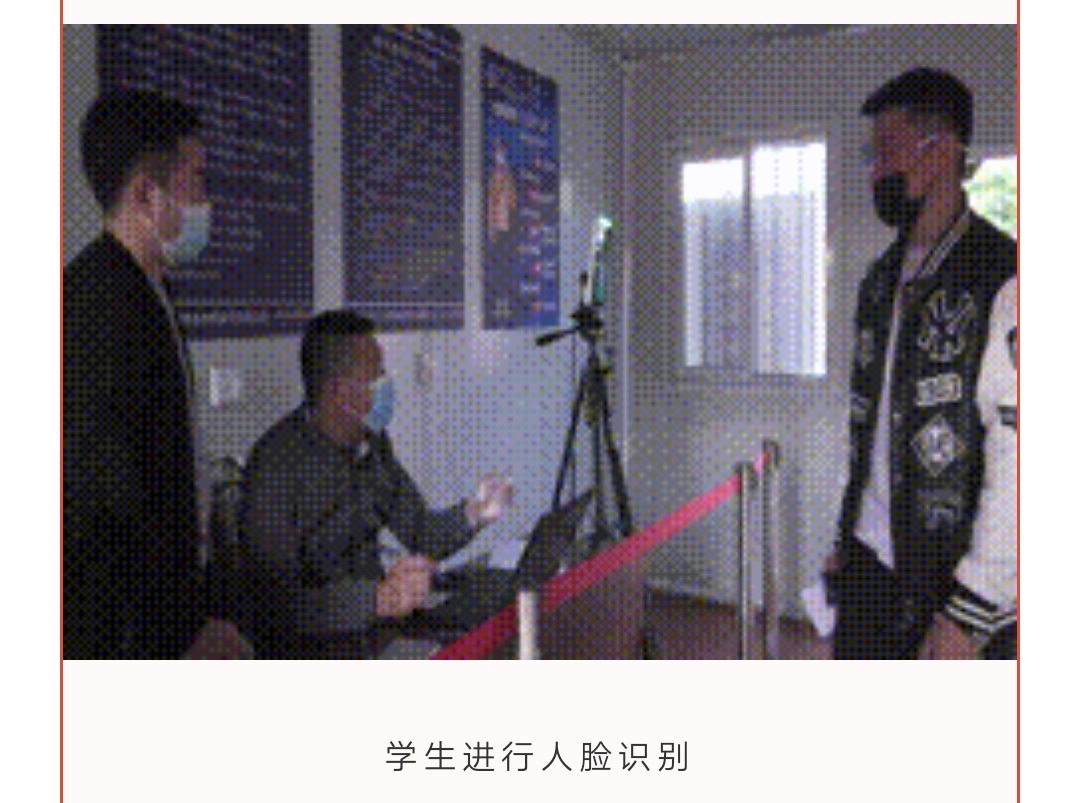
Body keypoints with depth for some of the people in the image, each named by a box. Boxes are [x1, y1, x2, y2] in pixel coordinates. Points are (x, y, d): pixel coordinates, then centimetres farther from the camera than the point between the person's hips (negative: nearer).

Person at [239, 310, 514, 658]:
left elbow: (419, 533, 11)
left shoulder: (371, 443, 5)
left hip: (372, 629, 7)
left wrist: (471, 515, -9)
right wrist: (377, 598, -38)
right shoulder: (277, 462, -21)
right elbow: (276, 599, -27)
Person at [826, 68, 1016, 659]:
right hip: (870, 563, 7)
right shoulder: (884, 278, 10)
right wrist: (846, 540, 16)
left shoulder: (999, 278, -15)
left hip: (943, 575, -7)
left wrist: (965, 611, -19)